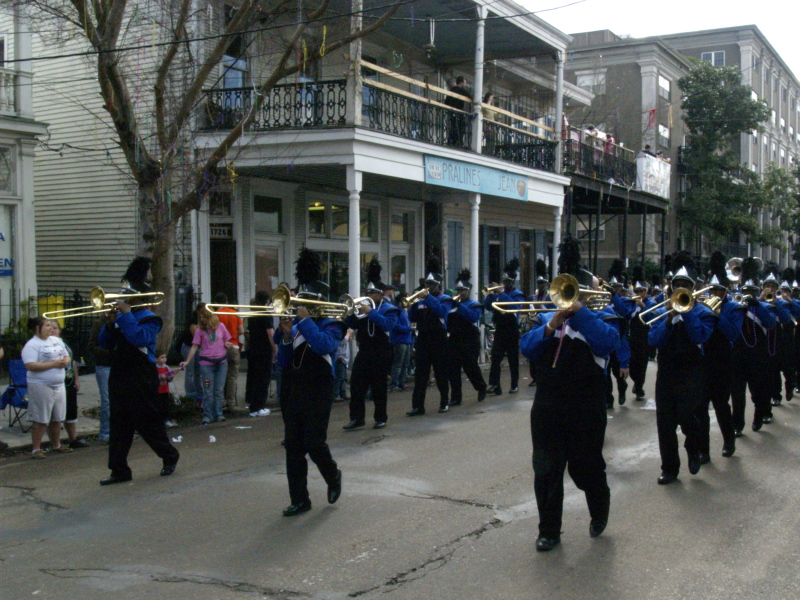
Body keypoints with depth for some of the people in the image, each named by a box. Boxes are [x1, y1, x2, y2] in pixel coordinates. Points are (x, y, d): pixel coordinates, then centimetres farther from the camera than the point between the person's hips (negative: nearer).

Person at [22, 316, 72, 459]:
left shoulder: (56, 340, 13)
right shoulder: (32, 345, -11)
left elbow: (66, 355, 22)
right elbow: (30, 365, -22)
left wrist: (65, 361, -3)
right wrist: (53, 364, -19)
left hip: (59, 385, 7)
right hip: (41, 386, -7)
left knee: (57, 418, 15)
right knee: (40, 420, -3)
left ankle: (56, 444, 29)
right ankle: (36, 448, 7)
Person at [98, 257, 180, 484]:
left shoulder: (149, 319, -7)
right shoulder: (121, 317, 13)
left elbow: (139, 338, -26)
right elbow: (105, 344, 10)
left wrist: (126, 314, -20)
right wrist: (110, 323, -6)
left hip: (141, 378, -7)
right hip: (120, 376, 7)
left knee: (147, 423, 1)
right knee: (119, 425, 7)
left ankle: (170, 456, 21)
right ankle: (119, 470, 13)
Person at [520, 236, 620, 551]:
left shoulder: (601, 318, 2)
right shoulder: (545, 317, 9)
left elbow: (606, 342, -20)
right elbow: (526, 347, -5)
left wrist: (579, 310, -20)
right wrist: (551, 327, -19)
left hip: (586, 407, -2)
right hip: (548, 404, 3)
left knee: (586, 467, 9)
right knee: (546, 470, 3)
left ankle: (599, 513, 39)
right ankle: (549, 531, 17)